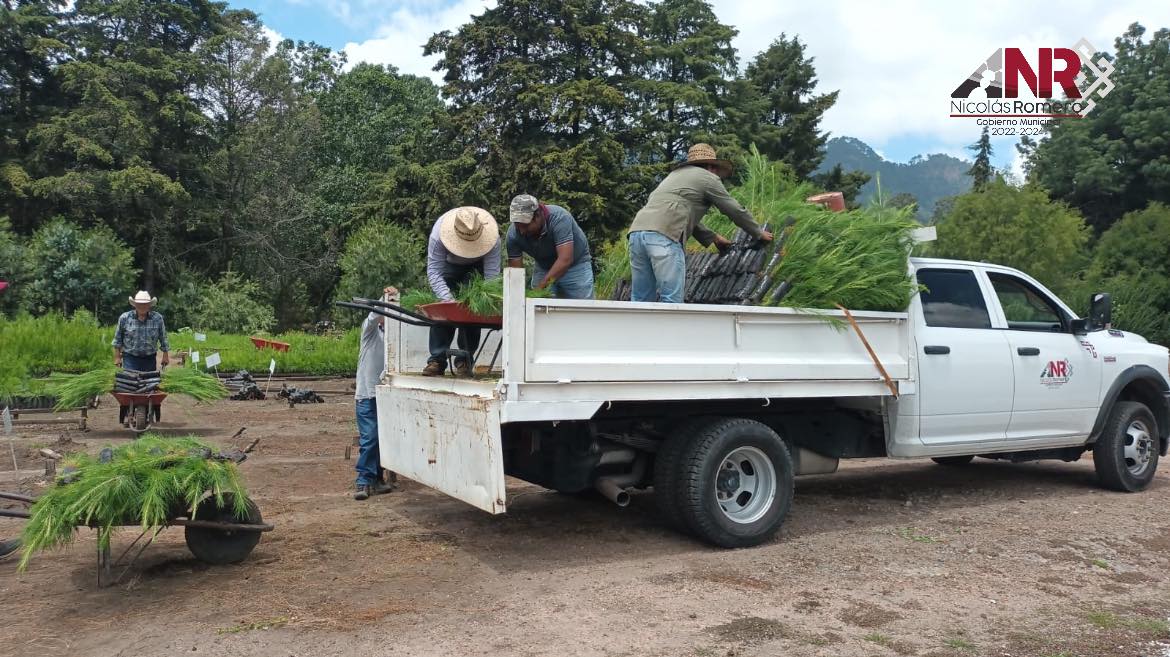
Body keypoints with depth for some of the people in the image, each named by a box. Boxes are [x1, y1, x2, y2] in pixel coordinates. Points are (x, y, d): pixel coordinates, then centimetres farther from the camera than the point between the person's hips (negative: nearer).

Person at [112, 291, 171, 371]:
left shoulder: (157, 318, -1)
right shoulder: (124, 318, -2)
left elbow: (163, 339, 7)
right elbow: (117, 340, 5)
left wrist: (165, 356, 7)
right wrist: (117, 357, 4)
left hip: (150, 359, 1)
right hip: (130, 358, -1)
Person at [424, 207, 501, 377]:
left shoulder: (491, 237, -38)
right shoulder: (438, 235, -38)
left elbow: (492, 274, -35)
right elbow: (434, 272, -36)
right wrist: (448, 299, -47)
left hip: (478, 267, -1)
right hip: (449, 265, 1)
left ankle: (465, 361, -11)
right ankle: (437, 360, -9)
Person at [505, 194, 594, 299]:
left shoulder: (558, 218, -33)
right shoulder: (513, 234, -20)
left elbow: (565, 260, -39)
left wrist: (540, 288, -43)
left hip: (576, 264, -3)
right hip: (543, 267, 3)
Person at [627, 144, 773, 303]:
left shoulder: (676, 174, 35)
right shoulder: (708, 177, 12)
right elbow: (736, 210, 17)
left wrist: (713, 237, 47)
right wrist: (759, 233, 31)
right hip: (663, 235, -8)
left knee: (641, 301, 8)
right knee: (671, 301, -9)